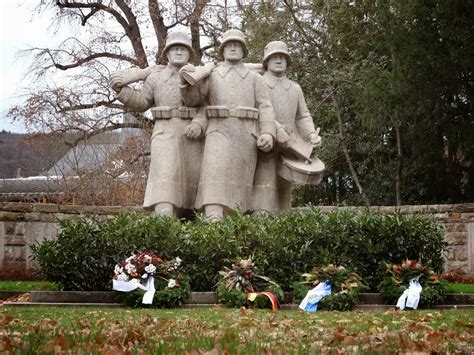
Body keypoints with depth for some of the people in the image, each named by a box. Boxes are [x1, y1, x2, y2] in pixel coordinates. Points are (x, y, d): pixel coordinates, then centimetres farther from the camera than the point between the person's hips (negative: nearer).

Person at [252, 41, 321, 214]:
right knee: (264, 187, -16)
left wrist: (312, 135, -3)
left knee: (284, 188, 1)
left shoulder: (295, 88, 18)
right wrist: (277, 129, -24)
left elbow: (303, 118, 18)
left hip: (288, 146, 4)